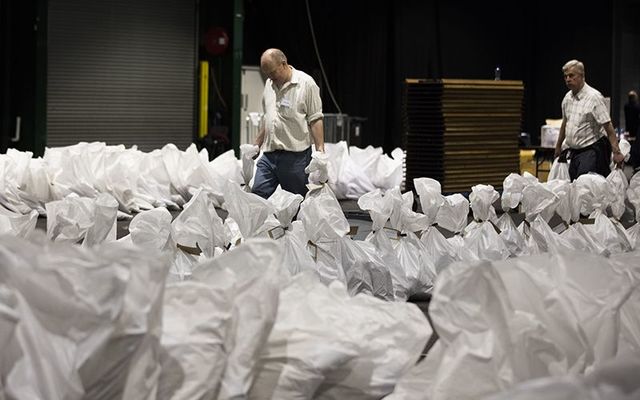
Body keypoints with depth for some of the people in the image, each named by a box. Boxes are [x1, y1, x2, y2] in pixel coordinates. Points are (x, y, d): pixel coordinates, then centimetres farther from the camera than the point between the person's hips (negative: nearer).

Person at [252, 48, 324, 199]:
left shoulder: (306, 83, -6)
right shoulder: (269, 84, 15)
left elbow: (315, 120, -9)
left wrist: (320, 150, -16)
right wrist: (256, 145, 23)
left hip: (296, 156, -6)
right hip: (269, 154, 6)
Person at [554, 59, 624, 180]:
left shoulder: (594, 97, -14)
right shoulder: (567, 97, 10)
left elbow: (608, 126, -18)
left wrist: (616, 152, -23)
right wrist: (558, 146, 29)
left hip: (591, 151, -8)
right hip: (574, 151, 8)